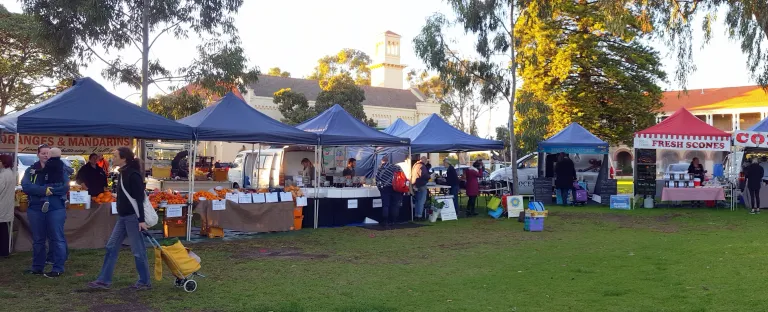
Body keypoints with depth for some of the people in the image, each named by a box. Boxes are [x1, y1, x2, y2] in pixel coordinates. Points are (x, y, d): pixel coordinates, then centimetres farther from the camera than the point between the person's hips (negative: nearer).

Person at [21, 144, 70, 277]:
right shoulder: (31, 170, 8)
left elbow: (65, 186, -10)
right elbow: (25, 186, -9)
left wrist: (50, 190, -21)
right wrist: (44, 190, -20)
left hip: (56, 209, -3)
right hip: (35, 209, 3)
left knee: (57, 239, -2)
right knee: (37, 240, 12)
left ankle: (58, 268, 3)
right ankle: (37, 267, 22)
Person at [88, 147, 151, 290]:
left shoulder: (133, 175, -15)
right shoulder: (123, 173, 12)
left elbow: (139, 198, -19)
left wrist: (141, 220, -22)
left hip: (133, 217, -10)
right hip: (123, 216, 10)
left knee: (138, 250, -1)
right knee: (112, 247, 9)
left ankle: (145, 282, 9)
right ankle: (104, 280, 15)